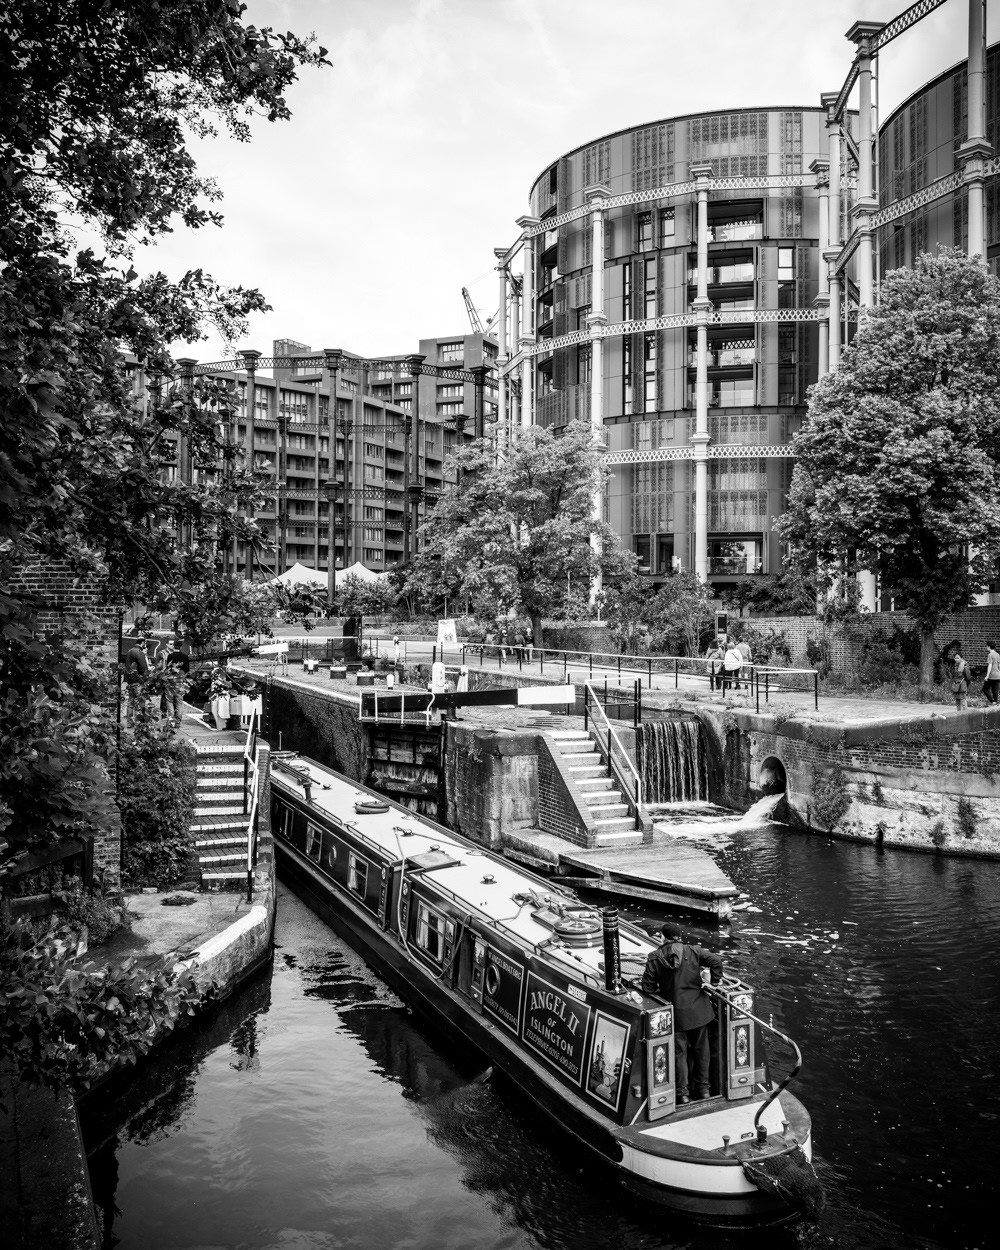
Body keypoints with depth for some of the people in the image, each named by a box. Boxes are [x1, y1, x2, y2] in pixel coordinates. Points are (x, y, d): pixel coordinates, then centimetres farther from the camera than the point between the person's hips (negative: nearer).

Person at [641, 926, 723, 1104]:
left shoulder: (655, 958, -7)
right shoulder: (693, 951, -4)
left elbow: (647, 988, -7)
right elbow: (716, 961, -14)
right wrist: (714, 982, -1)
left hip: (676, 1012, -2)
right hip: (698, 1009, 2)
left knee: (679, 1052, 10)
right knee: (701, 1049, 17)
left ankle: (682, 1092, 13)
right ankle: (703, 1088, 26)